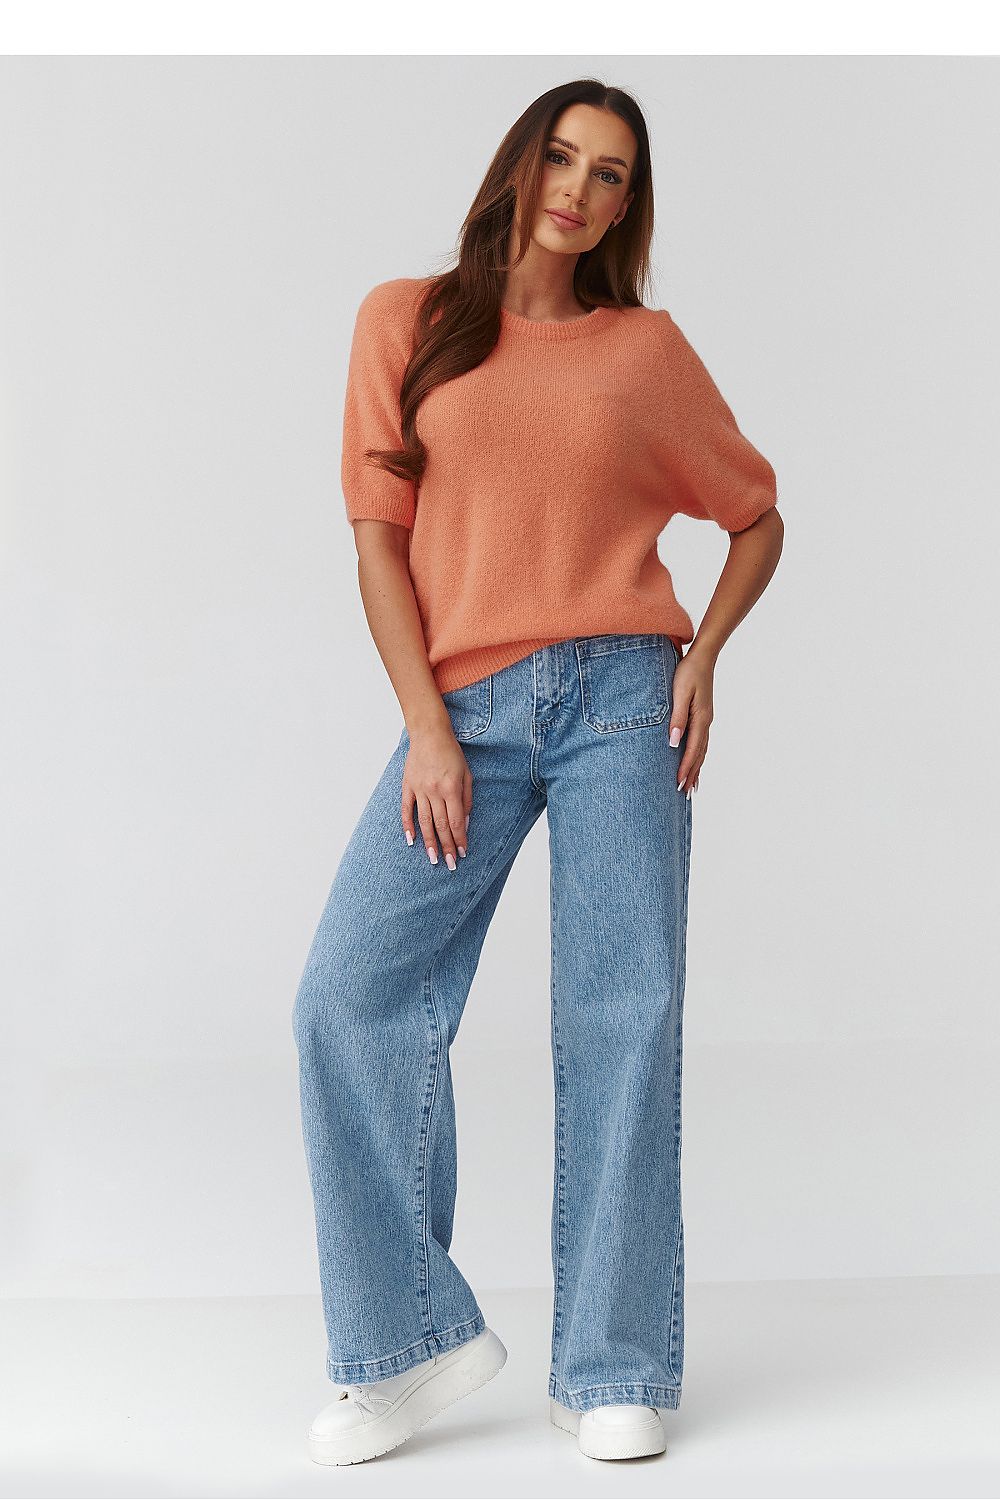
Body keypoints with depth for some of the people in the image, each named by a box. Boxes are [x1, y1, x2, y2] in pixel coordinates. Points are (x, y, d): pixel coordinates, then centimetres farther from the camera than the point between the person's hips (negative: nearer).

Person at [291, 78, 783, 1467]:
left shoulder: (648, 349, 10)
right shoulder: (408, 322, 9)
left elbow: (757, 517, 20)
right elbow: (379, 535, 4)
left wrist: (703, 655, 3)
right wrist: (427, 728, -5)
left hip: (619, 700, 0)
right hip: (464, 708, 1)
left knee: (623, 1015, -4)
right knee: (352, 997, -11)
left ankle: (614, 1370, 4)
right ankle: (417, 1338, 1)